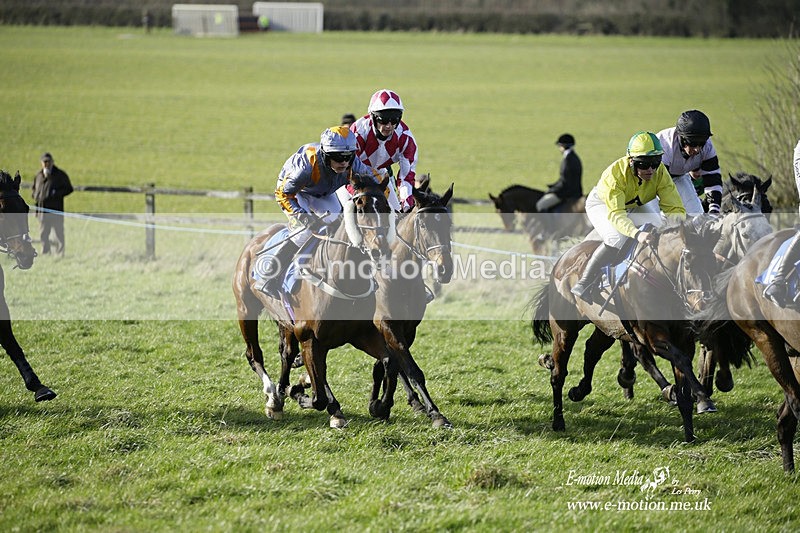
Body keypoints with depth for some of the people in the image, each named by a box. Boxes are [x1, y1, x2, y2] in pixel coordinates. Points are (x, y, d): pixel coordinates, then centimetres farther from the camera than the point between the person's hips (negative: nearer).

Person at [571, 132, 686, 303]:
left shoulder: (660, 172, -25)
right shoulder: (615, 173, -38)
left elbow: (675, 208, -28)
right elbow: (616, 214, -47)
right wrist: (637, 233, -64)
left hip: (634, 207, 5)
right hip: (602, 204, -5)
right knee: (617, 239, -34)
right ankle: (583, 284, -27)